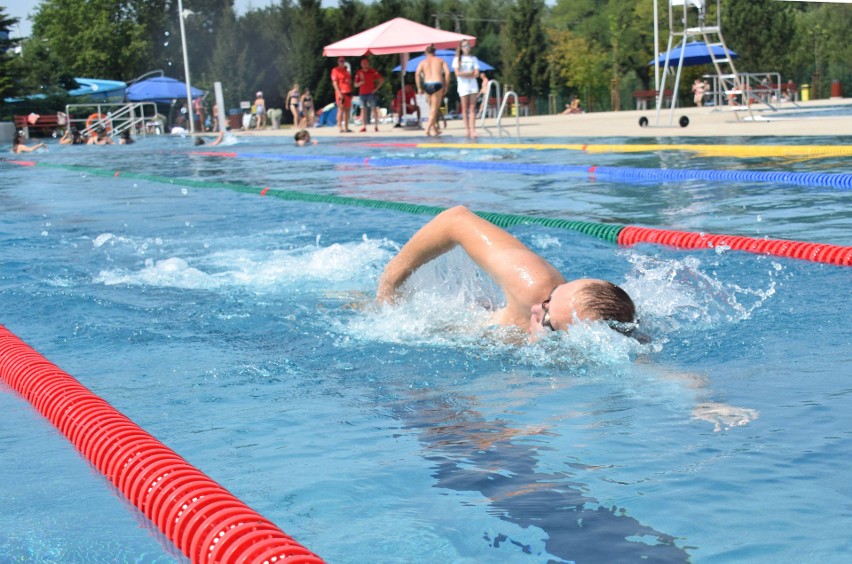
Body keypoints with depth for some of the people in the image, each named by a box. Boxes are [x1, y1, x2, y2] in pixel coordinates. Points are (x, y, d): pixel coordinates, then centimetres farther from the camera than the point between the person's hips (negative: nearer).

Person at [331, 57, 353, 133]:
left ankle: (346, 127, 11)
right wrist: (339, 92, -19)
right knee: (341, 109, -9)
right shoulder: (335, 70, -3)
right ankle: (340, 128, -9)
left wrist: (350, 92, 15)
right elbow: (334, 82, -10)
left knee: (347, 110, 7)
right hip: (341, 93, -7)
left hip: (348, 92, 7)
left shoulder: (346, 70, 19)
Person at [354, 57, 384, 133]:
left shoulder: (373, 71, 2)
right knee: (363, 109, -1)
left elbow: (381, 80, 3)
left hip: (371, 93, -2)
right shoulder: (359, 73, 7)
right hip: (362, 93, 2)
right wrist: (360, 83, -12)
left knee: (374, 109, -3)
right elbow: (355, 84, 9)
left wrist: (376, 88, -5)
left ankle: (376, 126, 1)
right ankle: (363, 126, -2)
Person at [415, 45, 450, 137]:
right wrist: (446, 86, 4)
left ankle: (435, 129, 20)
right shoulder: (440, 60, 12)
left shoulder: (423, 62, 12)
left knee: (432, 108, 17)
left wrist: (419, 88, -1)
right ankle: (428, 128, -16)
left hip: (427, 85, 2)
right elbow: (447, 72, -1)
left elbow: (417, 74, -4)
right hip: (437, 84, -2)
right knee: (434, 109, -1)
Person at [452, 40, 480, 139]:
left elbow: (477, 74, 2)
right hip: (463, 86, -2)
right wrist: (470, 73, -5)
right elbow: (457, 73, -8)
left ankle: (472, 130, -9)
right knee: (465, 108, -3)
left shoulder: (474, 59, 11)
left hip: (473, 85, 2)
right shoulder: (457, 59, 4)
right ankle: (467, 130, -2)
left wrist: (464, 74, -8)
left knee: (472, 108, -4)